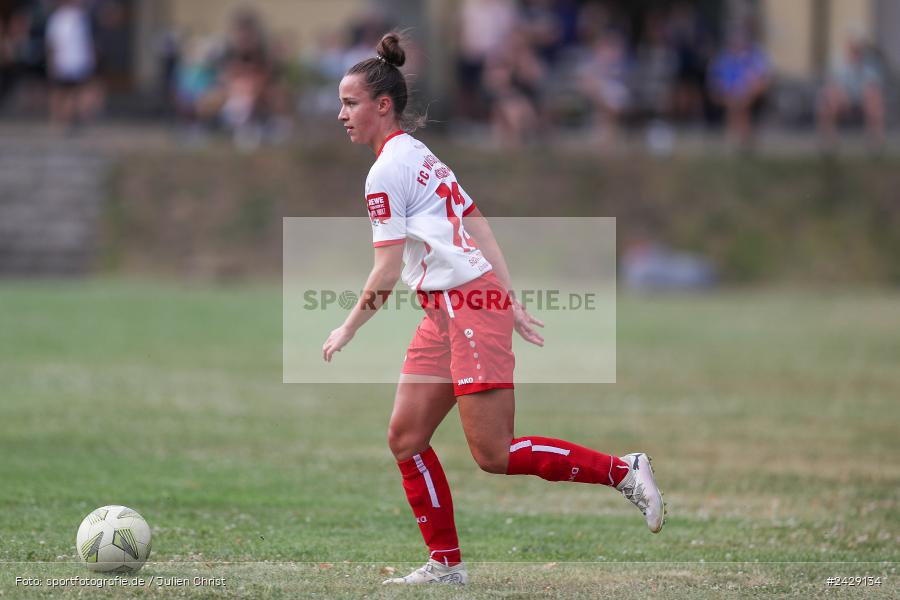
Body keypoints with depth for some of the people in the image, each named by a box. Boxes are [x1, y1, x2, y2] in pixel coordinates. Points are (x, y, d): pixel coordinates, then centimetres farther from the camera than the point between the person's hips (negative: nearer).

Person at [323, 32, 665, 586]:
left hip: (468, 305, -10)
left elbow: (387, 274, -13)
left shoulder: (387, 170, -11)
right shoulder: (421, 156, 18)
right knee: (405, 439, 5)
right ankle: (446, 565, 8)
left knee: (494, 455, -11)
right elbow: (479, 227, 18)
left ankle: (623, 472, -4)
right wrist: (511, 304, 18)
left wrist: (347, 329, 0)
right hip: (446, 315, 10)